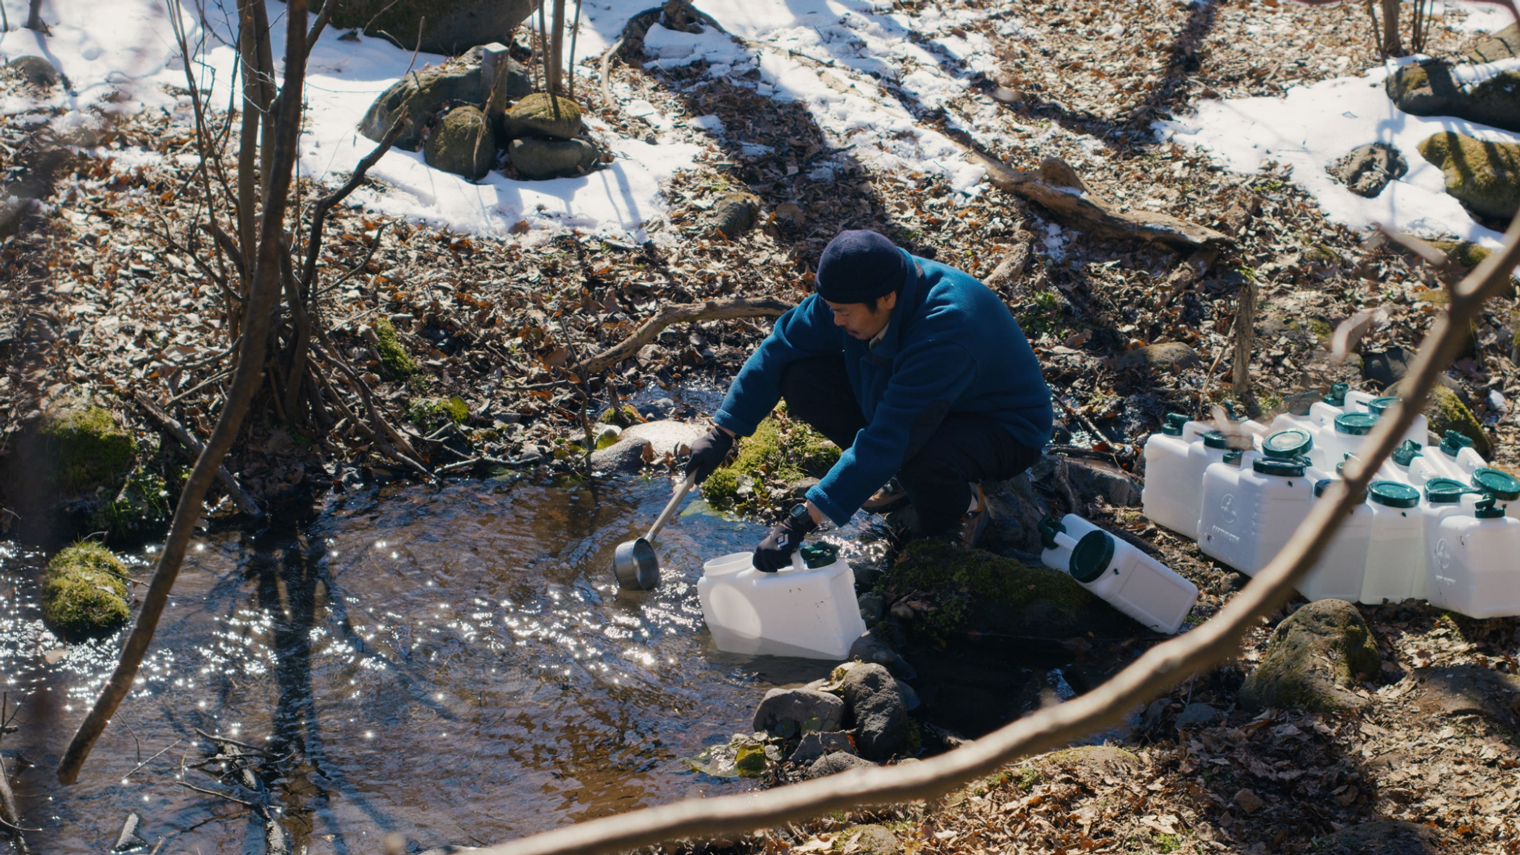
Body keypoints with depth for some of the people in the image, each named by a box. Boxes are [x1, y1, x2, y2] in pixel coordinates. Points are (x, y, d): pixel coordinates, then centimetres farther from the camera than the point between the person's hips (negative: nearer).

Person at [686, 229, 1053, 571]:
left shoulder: (944, 336, -41)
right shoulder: (854, 290, -19)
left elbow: (887, 440, -43)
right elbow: (781, 346, -6)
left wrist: (799, 523, -44)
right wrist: (722, 433, -11)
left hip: (1005, 429, -7)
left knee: (917, 454, -41)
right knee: (801, 378, -11)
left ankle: (962, 506, -5)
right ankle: (906, 475, 6)